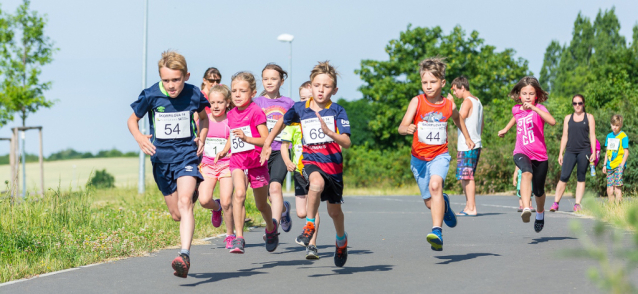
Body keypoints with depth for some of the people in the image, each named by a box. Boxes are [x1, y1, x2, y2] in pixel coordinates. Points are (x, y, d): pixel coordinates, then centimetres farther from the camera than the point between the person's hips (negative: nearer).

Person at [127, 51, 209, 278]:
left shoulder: (194, 95, -8)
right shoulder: (150, 95, -11)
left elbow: (203, 116, 14)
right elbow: (132, 120, 3)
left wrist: (201, 138, -3)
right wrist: (139, 137, -17)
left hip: (186, 155, -2)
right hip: (161, 158, 2)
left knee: (184, 203, -24)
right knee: (176, 214, 12)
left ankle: (185, 255, -33)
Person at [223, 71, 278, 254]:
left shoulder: (256, 112, -11)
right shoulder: (232, 114, 8)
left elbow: (266, 140, -17)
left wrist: (247, 138, -31)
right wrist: (224, 150, 12)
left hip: (256, 162, -3)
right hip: (237, 162, 3)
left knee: (261, 205, 12)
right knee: (239, 193, -26)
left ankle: (271, 228, 46)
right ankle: (238, 238, -29)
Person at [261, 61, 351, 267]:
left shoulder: (337, 111, -8)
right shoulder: (300, 109, -2)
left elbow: (346, 143, -16)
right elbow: (282, 121, 20)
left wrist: (328, 132, -33)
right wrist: (267, 144, 19)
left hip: (333, 163, 1)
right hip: (311, 160, 0)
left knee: (334, 210, 14)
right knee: (317, 182, -37)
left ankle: (341, 240, 45)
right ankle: (309, 225, -19)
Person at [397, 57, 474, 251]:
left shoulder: (449, 106, -2)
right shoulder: (417, 102, -8)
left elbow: (457, 119, 23)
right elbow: (402, 127, -16)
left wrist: (467, 138, 33)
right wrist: (407, 128, -39)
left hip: (440, 155, -1)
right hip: (419, 157, 1)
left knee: (435, 184, -30)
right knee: (430, 203, 9)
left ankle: (437, 232, -37)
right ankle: (444, 204, 48)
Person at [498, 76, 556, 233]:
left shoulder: (539, 108, -10)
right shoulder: (516, 109, 5)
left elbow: (552, 121, -32)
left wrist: (534, 108, -37)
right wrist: (506, 129, 41)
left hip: (540, 155, -1)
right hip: (521, 153, 1)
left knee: (538, 191, 12)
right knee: (527, 173, -34)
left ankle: (540, 213, 46)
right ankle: (526, 208, -51)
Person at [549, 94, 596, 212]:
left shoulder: (589, 117, 9)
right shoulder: (568, 118, 15)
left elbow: (592, 135, 6)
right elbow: (565, 136, 14)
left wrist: (593, 152, -3)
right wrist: (560, 153, 7)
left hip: (584, 151, -1)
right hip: (570, 151, 1)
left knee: (581, 178, 0)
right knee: (564, 177, -9)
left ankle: (577, 204, 3)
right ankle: (556, 203, -7)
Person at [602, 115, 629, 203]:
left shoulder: (623, 136, -5)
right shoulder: (609, 136, 14)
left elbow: (626, 152, -7)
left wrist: (622, 165, -15)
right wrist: (604, 165, 15)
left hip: (618, 166, -6)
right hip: (610, 167, 6)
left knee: (618, 189, -10)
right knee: (609, 191, 4)